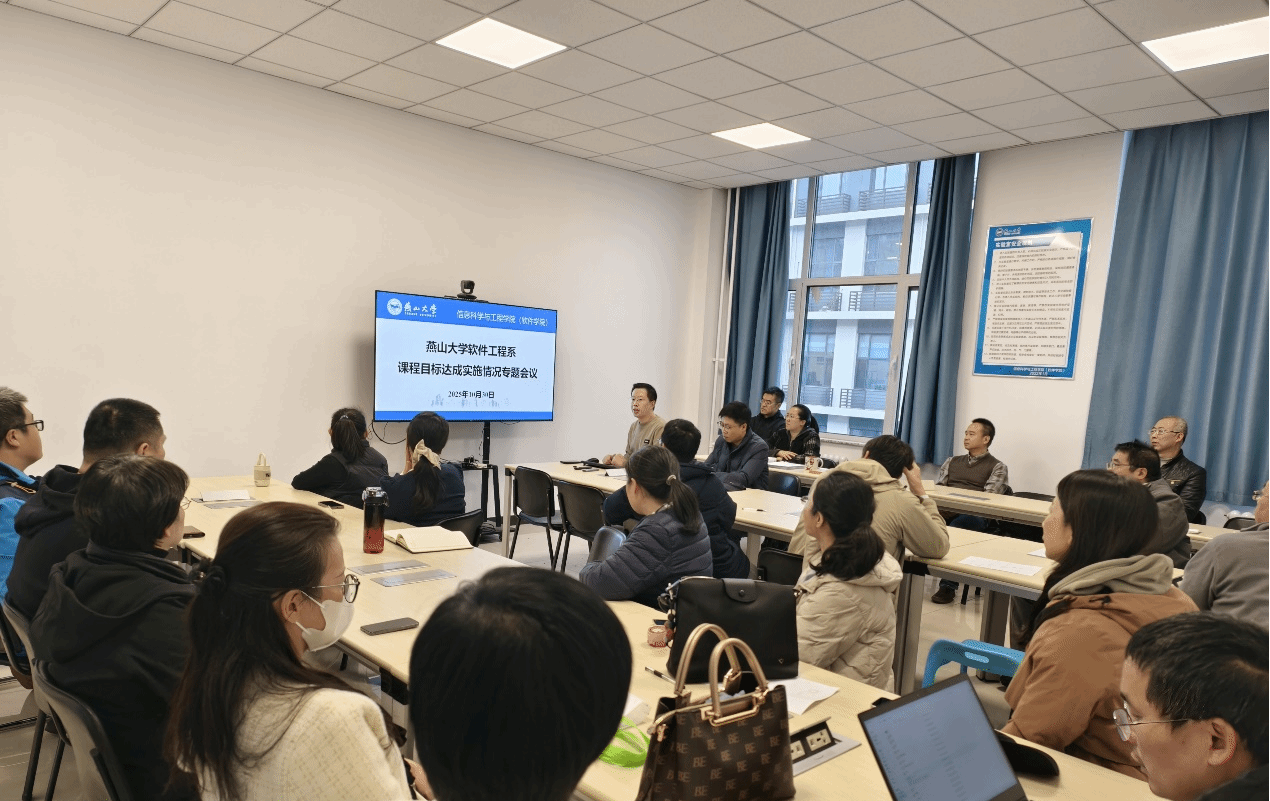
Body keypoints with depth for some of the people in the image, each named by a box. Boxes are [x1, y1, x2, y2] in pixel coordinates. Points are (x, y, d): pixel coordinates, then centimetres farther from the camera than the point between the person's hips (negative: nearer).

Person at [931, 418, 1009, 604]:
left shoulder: (997, 467, 13)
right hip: (945, 512, 4)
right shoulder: (952, 461, 28)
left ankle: (948, 586, -33)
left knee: (955, 527, -40)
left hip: (973, 517, -4)